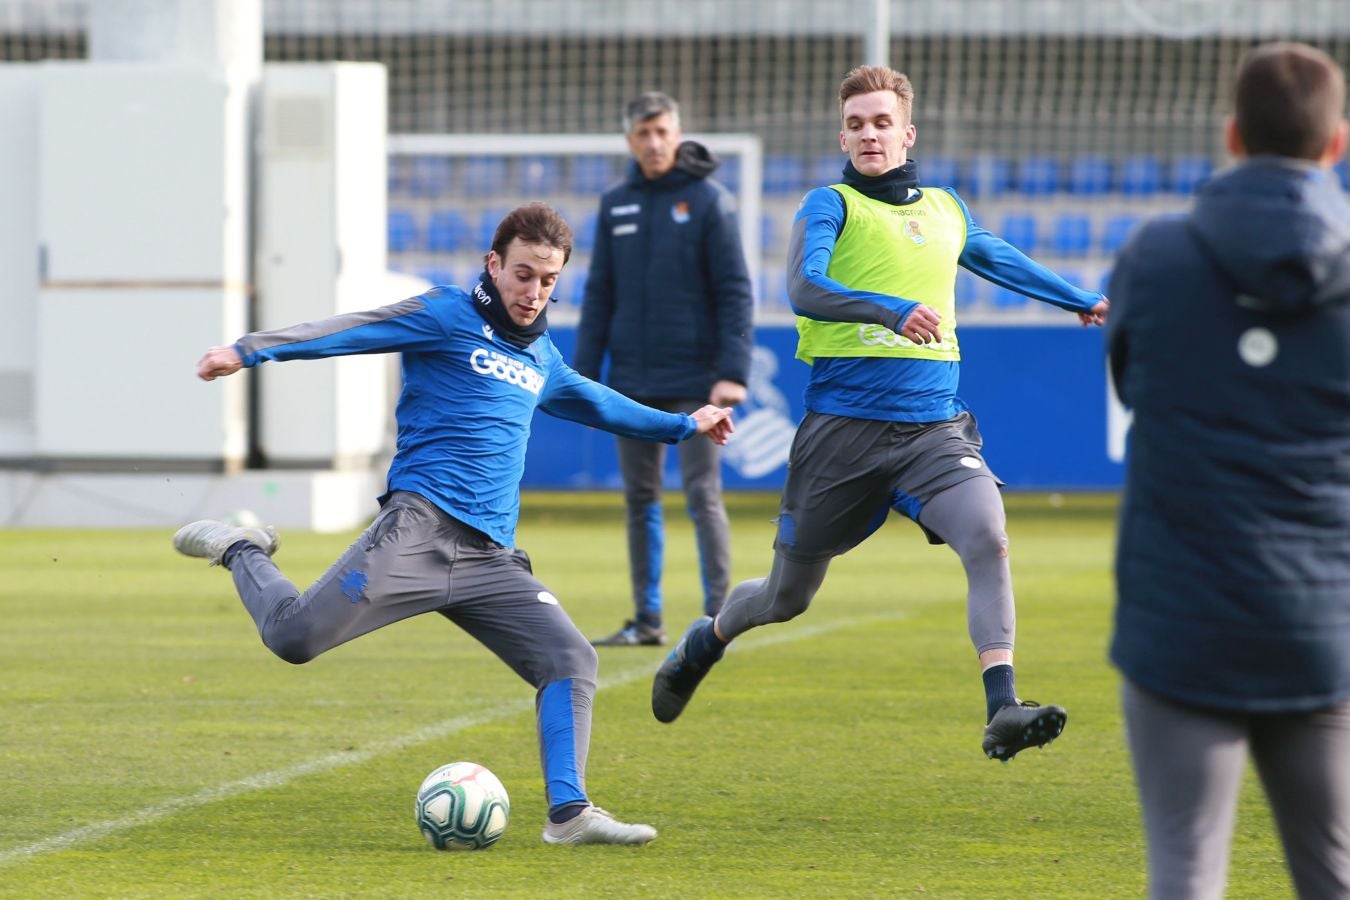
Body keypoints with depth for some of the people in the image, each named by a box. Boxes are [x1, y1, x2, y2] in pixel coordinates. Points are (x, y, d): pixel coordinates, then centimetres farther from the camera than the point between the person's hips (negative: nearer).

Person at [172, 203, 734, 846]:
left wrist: (685, 426, 52)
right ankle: (240, 553, 13)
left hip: (491, 558, 7)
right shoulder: (450, 317, 2)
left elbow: (595, 403, 44)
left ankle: (569, 812, -6)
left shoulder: (540, 357, 24)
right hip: (421, 526, -7)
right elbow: (353, 331, -9)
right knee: (294, 636, -17)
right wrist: (248, 352, -20)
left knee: (571, 660, -8)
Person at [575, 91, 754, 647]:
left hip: (692, 381, -5)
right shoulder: (616, 206, 9)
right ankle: (646, 620, 14)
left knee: (703, 495, -5)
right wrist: (584, 374, 5)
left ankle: (717, 618, -2)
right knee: (640, 499, 8)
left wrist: (733, 372, -17)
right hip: (632, 382, 5)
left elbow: (735, 292, -8)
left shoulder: (709, 201, -5)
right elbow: (599, 295, 12)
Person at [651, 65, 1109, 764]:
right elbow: (803, 289, -20)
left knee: (987, 538, -25)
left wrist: (1082, 302, 45)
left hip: (933, 427, 3)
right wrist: (895, 311, -34)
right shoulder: (830, 205, -2)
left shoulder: (945, 208, 14)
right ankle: (706, 642, 42)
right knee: (787, 596, 9)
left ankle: (1002, 712, -30)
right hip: (843, 424, -3)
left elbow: (999, 260, 36)